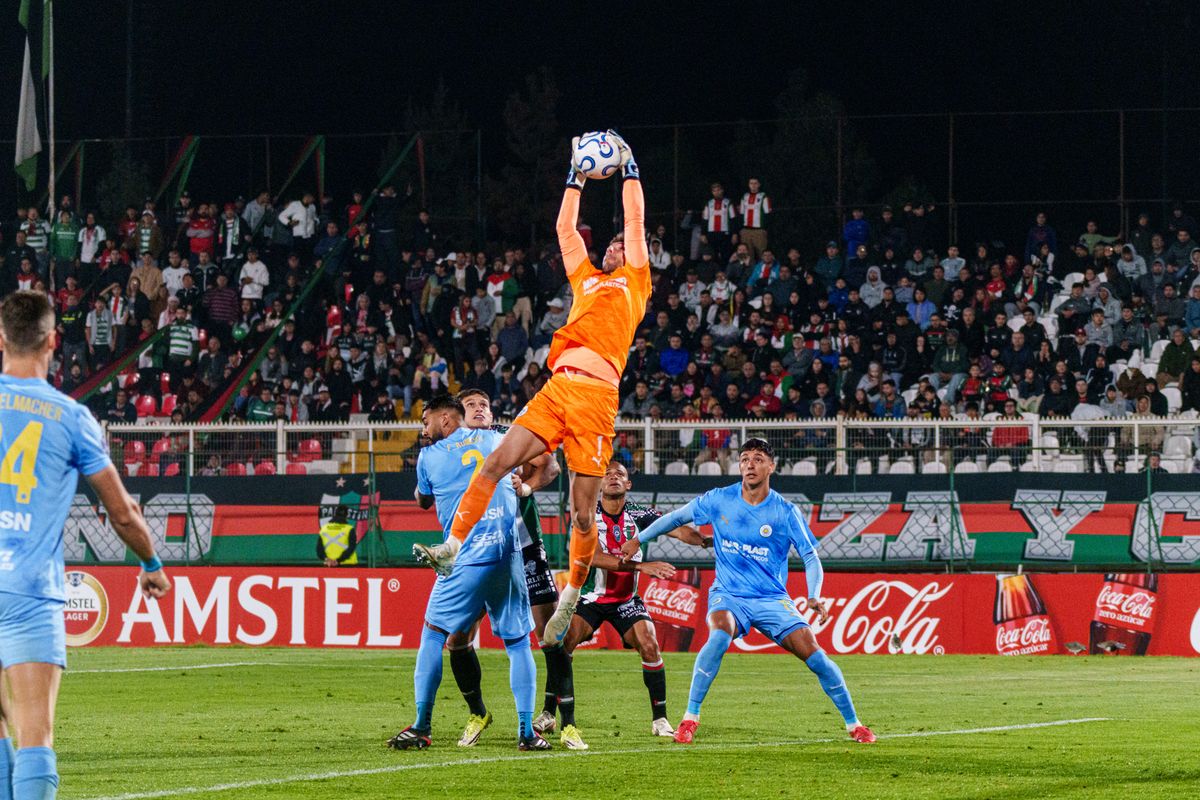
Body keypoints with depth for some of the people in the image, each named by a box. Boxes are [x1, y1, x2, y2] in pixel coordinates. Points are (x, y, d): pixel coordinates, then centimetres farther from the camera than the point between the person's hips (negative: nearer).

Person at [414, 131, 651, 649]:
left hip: (596, 394, -4)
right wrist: (576, 177, 35)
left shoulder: (635, 281, 17)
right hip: (557, 386, 4)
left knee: (583, 509, -5)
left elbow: (636, 221, 17)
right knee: (499, 460, -11)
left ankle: (572, 596, 6)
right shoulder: (587, 279, 28)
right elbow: (565, 229, 33)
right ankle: (452, 547, -9)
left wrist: (629, 169, 26)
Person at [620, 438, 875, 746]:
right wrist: (637, 540, 12)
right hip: (728, 595, 0)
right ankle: (690, 718, -25)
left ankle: (853, 724, 7)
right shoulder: (719, 500, -2)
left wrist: (814, 598, -18)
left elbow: (810, 557, -2)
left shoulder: (785, 512, -6)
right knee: (720, 635, -34)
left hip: (772, 599, 0)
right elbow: (677, 517, 12)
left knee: (814, 656, -12)